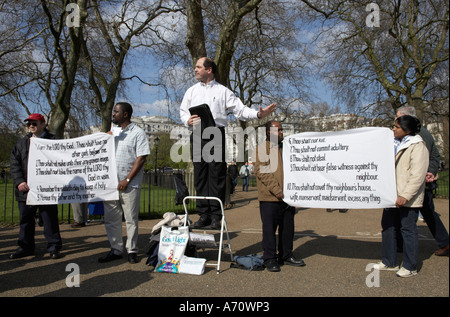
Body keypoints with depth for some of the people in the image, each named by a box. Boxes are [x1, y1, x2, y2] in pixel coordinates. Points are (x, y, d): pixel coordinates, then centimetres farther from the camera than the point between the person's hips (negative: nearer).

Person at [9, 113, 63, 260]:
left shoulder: (53, 141, 1)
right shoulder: (21, 143, 15)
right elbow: (14, 164, 9)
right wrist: (19, 181, -5)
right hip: (25, 190, 5)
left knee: (50, 219, 1)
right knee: (26, 219, 13)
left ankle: (54, 247, 11)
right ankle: (25, 247, 25)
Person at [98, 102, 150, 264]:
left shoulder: (138, 133, -3)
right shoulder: (113, 132, 17)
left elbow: (141, 158, -11)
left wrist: (127, 180, -15)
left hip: (129, 184, -6)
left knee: (131, 219, 1)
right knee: (111, 219, 8)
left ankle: (132, 250, 13)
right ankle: (115, 250, 20)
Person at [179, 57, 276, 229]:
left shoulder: (222, 91, 10)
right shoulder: (192, 91, 20)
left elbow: (240, 109, 3)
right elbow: (183, 110, 16)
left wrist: (258, 114, -14)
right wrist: (188, 120, -7)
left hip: (216, 134, -3)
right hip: (197, 135, 3)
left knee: (217, 176, -5)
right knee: (200, 176, 1)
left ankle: (216, 217, 0)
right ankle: (204, 215, 9)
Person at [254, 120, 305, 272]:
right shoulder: (262, 148, -4)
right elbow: (261, 170, -15)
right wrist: (276, 189, -20)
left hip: (287, 197, 7)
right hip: (270, 198, -7)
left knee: (288, 228, 13)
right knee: (269, 228, -1)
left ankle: (286, 255, 27)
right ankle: (270, 259, 9)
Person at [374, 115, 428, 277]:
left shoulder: (417, 146, -11)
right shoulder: (395, 144, 14)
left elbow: (418, 175, -18)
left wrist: (405, 196, -22)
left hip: (408, 198, -8)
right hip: (392, 196, 8)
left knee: (408, 230, 2)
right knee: (388, 227, 12)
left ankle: (410, 267, 16)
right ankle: (389, 262, 25)